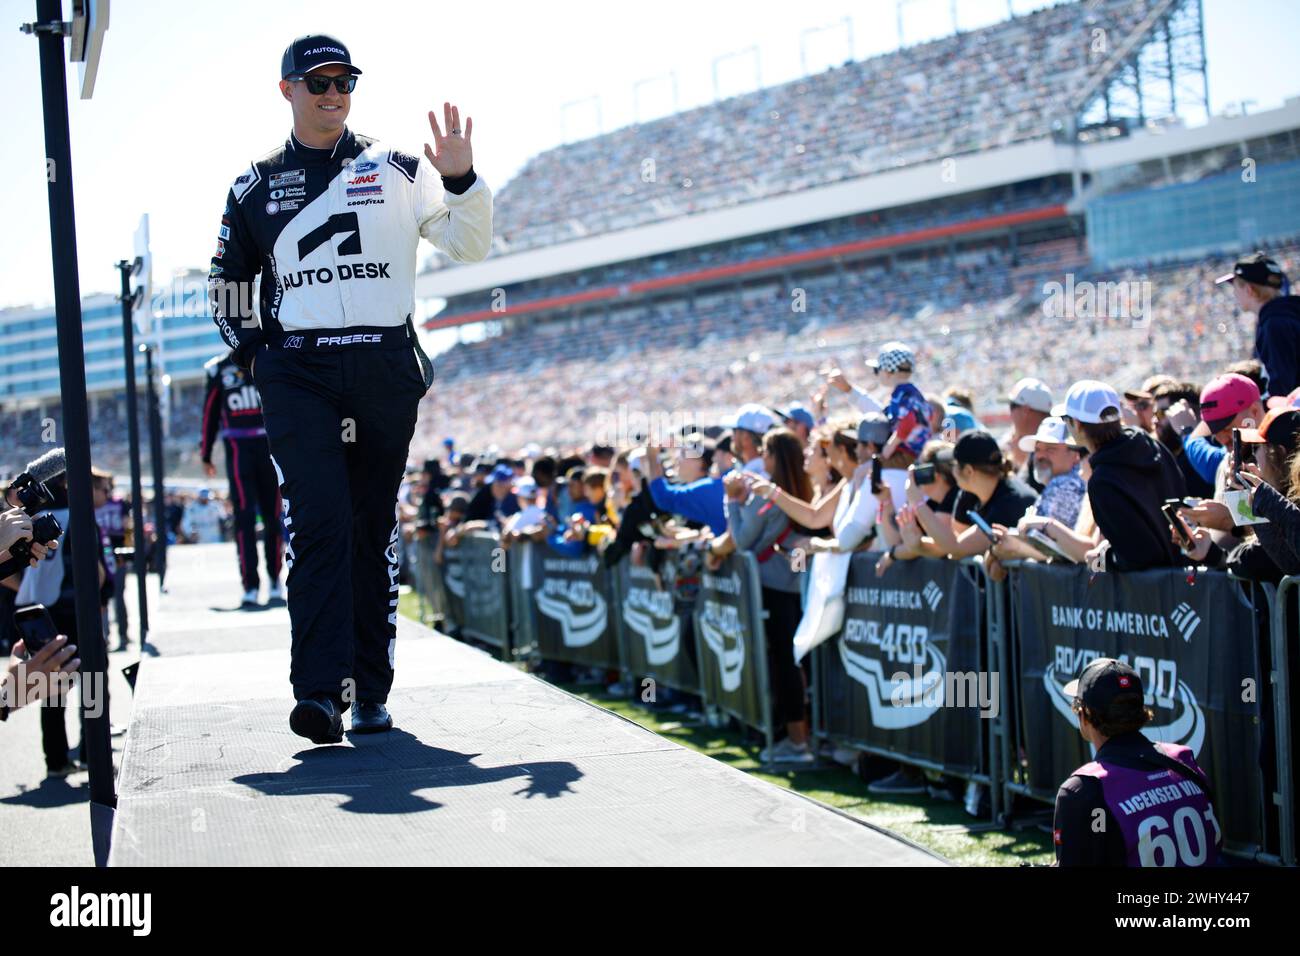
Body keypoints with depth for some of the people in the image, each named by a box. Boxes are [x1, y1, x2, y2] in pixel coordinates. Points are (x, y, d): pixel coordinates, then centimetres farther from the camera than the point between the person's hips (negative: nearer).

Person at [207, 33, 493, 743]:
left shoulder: (394, 169, 9)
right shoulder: (255, 188, 12)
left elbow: (468, 245, 2)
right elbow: (227, 285, 22)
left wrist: (461, 179, -15)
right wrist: (254, 352, 7)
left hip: (386, 371, 1)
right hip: (297, 372, -1)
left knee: (374, 531, 5)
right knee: (318, 520, -15)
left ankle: (370, 693, 11)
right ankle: (319, 693, -20)